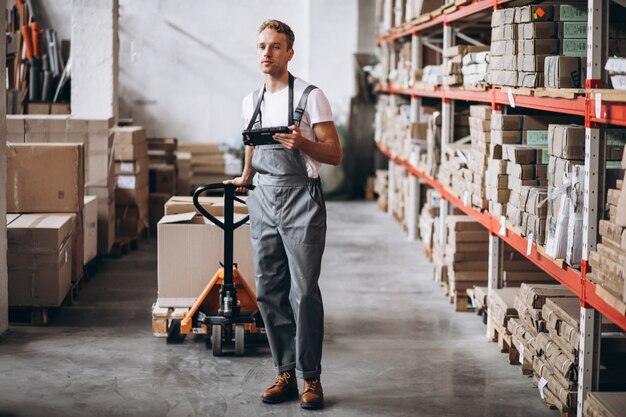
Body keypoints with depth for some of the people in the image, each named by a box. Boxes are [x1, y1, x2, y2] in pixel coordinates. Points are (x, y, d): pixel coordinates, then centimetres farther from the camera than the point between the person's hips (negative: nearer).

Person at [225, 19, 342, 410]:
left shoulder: (310, 96, -6)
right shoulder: (252, 101, 13)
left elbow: (335, 154, -8)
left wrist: (302, 144, -23)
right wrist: (245, 178, 32)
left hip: (300, 199, -6)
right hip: (264, 199, 6)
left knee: (303, 292, -8)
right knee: (269, 291, 5)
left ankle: (311, 378, 2)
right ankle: (286, 374, 14)